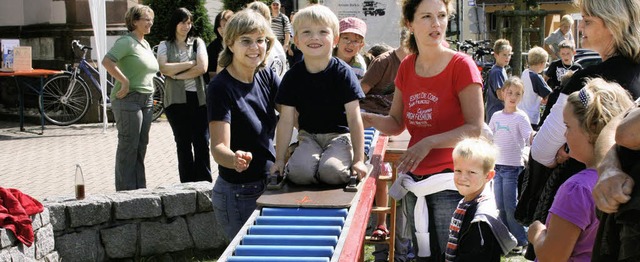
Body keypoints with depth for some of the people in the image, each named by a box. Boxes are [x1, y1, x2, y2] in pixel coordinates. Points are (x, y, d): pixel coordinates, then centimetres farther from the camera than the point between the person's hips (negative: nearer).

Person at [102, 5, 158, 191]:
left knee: (141, 147, 12)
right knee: (128, 147, -4)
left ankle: (140, 188, 19)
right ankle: (125, 190, 2)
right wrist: (125, 82, -23)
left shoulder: (145, 44, 17)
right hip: (129, 99, -9)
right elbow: (107, 61, -23)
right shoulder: (127, 41, -11)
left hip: (146, 100, 9)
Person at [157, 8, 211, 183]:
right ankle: (187, 185, 12)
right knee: (183, 143, 7)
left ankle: (204, 183, 6)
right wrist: (190, 64, -8)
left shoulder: (197, 43, 9)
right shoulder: (165, 46, 7)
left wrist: (177, 75, -7)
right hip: (176, 100, 0)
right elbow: (164, 68, -10)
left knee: (201, 142, -1)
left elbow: (202, 67, -6)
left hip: (198, 98, 0)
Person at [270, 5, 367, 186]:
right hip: (308, 136, 2)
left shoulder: (343, 73, -10)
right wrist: (279, 160, -3)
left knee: (331, 171, -31)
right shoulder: (293, 76, -2)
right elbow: (286, 120, -1)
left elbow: (354, 118, -11)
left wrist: (359, 160, -14)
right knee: (298, 172, -29)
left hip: (339, 135, -1)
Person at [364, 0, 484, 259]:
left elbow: (475, 129, -15)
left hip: (449, 181, -5)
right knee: (423, 254, 17)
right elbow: (396, 123, 10)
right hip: (414, 180, 6)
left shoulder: (461, 65, -11)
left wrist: (429, 143, -25)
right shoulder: (406, 67, 5)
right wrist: (368, 119, -9)